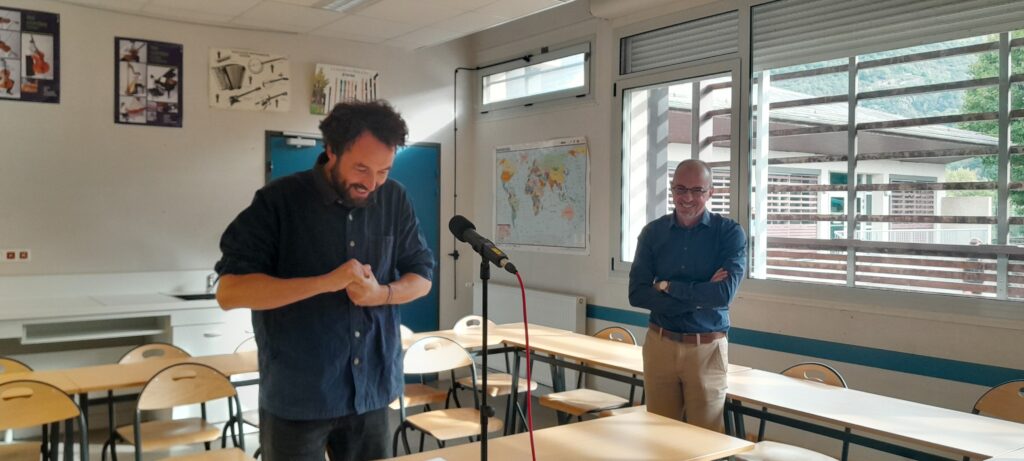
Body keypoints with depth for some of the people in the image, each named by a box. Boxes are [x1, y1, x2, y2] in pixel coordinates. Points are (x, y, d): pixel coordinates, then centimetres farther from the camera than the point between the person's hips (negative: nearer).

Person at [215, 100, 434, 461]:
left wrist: (382, 293, -14)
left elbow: (421, 276, 8)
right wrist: (326, 282, -24)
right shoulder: (278, 202, -10)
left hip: (372, 390, 4)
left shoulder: (394, 200, 1)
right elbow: (229, 290, -16)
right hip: (296, 396, -3)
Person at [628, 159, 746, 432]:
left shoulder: (730, 233, -5)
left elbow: (724, 293, -18)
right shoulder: (653, 232, 1)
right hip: (659, 345, 2)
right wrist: (700, 296, -15)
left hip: (707, 349, -2)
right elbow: (637, 295, -8)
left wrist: (667, 286, -10)